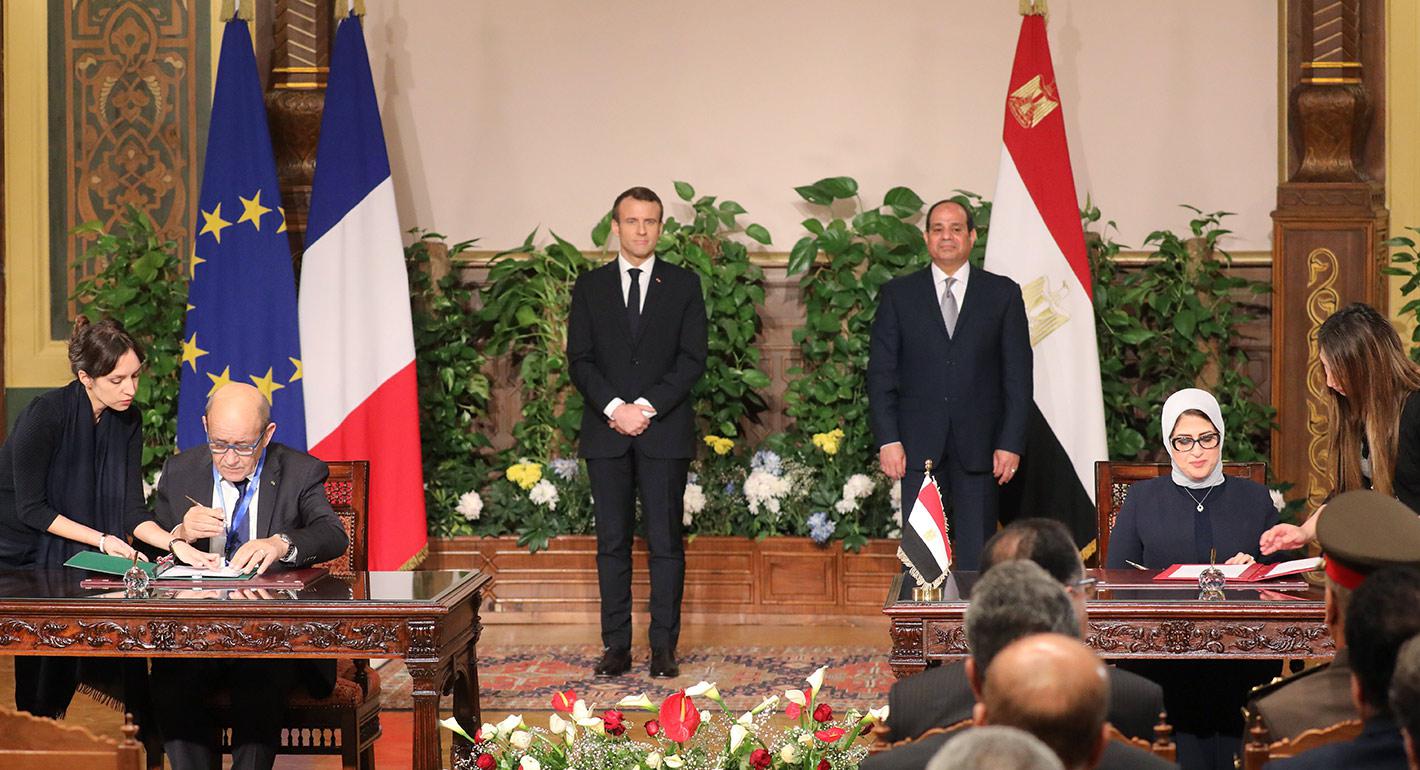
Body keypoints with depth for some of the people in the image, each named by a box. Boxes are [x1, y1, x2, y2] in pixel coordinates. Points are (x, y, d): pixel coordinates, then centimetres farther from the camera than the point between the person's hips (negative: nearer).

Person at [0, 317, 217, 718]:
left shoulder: (128, 421, -3)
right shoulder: (45, 414, -21)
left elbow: (132, 511, -4)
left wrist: (176, 544, -21)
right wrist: (101, 539, -22)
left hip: (69, 562, 5)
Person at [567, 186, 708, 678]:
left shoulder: (684, 285, 7)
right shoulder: (590, 287, 10)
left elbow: (693, 359, -1)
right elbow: (579, 360, 4)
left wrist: (646, 407, -11)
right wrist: (615, 408, -11)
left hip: (665, 430, -1)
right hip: (606, 431, 1)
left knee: (665, 541, -2)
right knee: (612, 542, 3)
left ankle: (663, 647, 2)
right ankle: (616, 646, 6)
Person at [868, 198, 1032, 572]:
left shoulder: (1003, 293, 7)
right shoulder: (897, 295, 8)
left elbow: (1018, 373, 5)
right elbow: (880, 372, 5)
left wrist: (1012, 443, -3)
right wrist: (887, 440, -5)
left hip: (980, 446, 0)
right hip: (919, 446, 0)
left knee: (977, 559, 1)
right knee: (920, 556, -1)